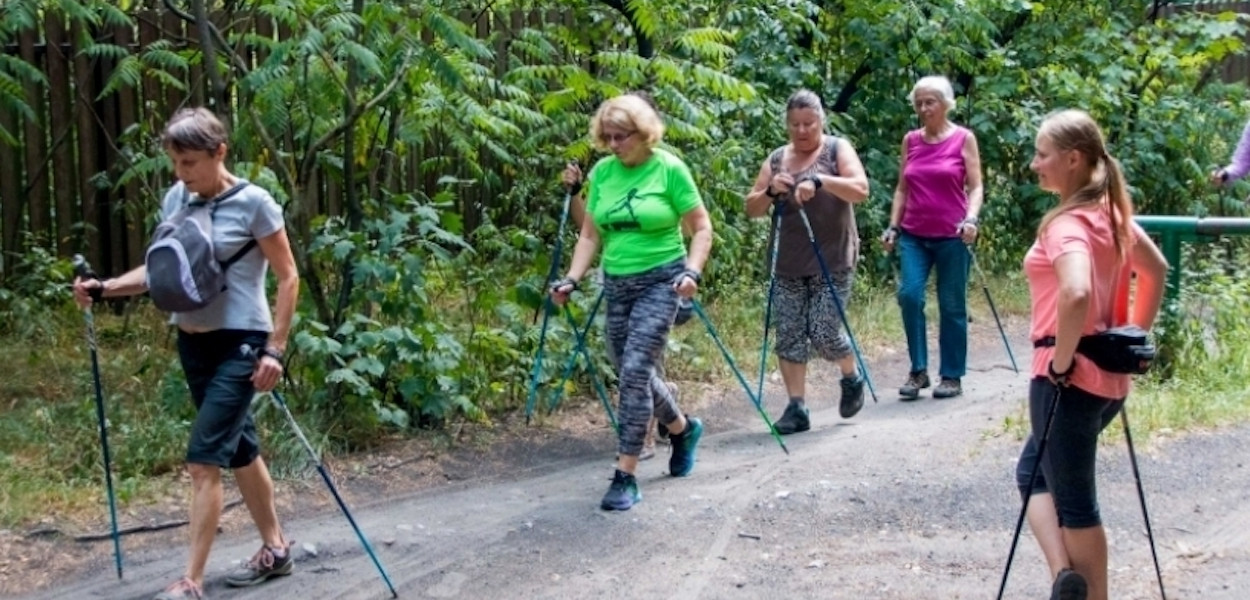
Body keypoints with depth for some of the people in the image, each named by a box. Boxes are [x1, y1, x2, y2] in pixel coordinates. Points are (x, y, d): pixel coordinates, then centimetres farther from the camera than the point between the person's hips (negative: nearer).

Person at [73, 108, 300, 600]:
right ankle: (275, 549, 33)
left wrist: (274, 349, -14)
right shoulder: (176, 200, 4)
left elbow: (287, 278, -10)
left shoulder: (253, 203, -13)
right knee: (239, 450, 17)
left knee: (203, 461, -11)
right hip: (192, 343, 7)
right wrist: (105, 288, -6)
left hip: (239, 345, -7)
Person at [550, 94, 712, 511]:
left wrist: (692, 272, -20)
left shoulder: (669, 169, -9)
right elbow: (590, 235, 10)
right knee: (634, 373, 13)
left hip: (660, 280, -6)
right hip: (616, 284, 6)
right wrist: (571, 280, -2)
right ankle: (683, 429, 41)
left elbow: (701, 228, -5)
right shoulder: (602, 172, 4)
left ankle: (625, 476, -12)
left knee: (635, 371, -16)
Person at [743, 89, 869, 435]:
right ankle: (797, 407, 6)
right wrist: (770, 191, -10)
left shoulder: (837, 150, 0)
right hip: (787, 264, 4)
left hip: (832, 263, -4)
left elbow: (860, 190, -15)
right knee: (789, 337, 0)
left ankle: (852, 377, 21)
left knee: (824, 333, -8)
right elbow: (752, 209, 12)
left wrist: (820, 180, -30)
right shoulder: (776, 159, 11)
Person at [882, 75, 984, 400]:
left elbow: (975, 187, -1)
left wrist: (971, 219, -17)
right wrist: (893, 226, 7)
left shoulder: (963, 139, 0)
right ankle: (918, 370, -2)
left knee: (952, 305, 3)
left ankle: (952, 376, 13)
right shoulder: (910, 140, 10)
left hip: (951, 236, -3)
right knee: (909, 294, -13)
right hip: (914, 235, 3)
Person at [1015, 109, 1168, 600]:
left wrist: (1061, 359, -23)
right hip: (1108, 375, 9)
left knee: (1073, 498, 2)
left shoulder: (1067, 223, -19)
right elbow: (1156, 269, 22)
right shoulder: (1110, 211, 8)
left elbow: (1076, 293, -36)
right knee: (1034, 472, 20)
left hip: (1069, 378, -9)